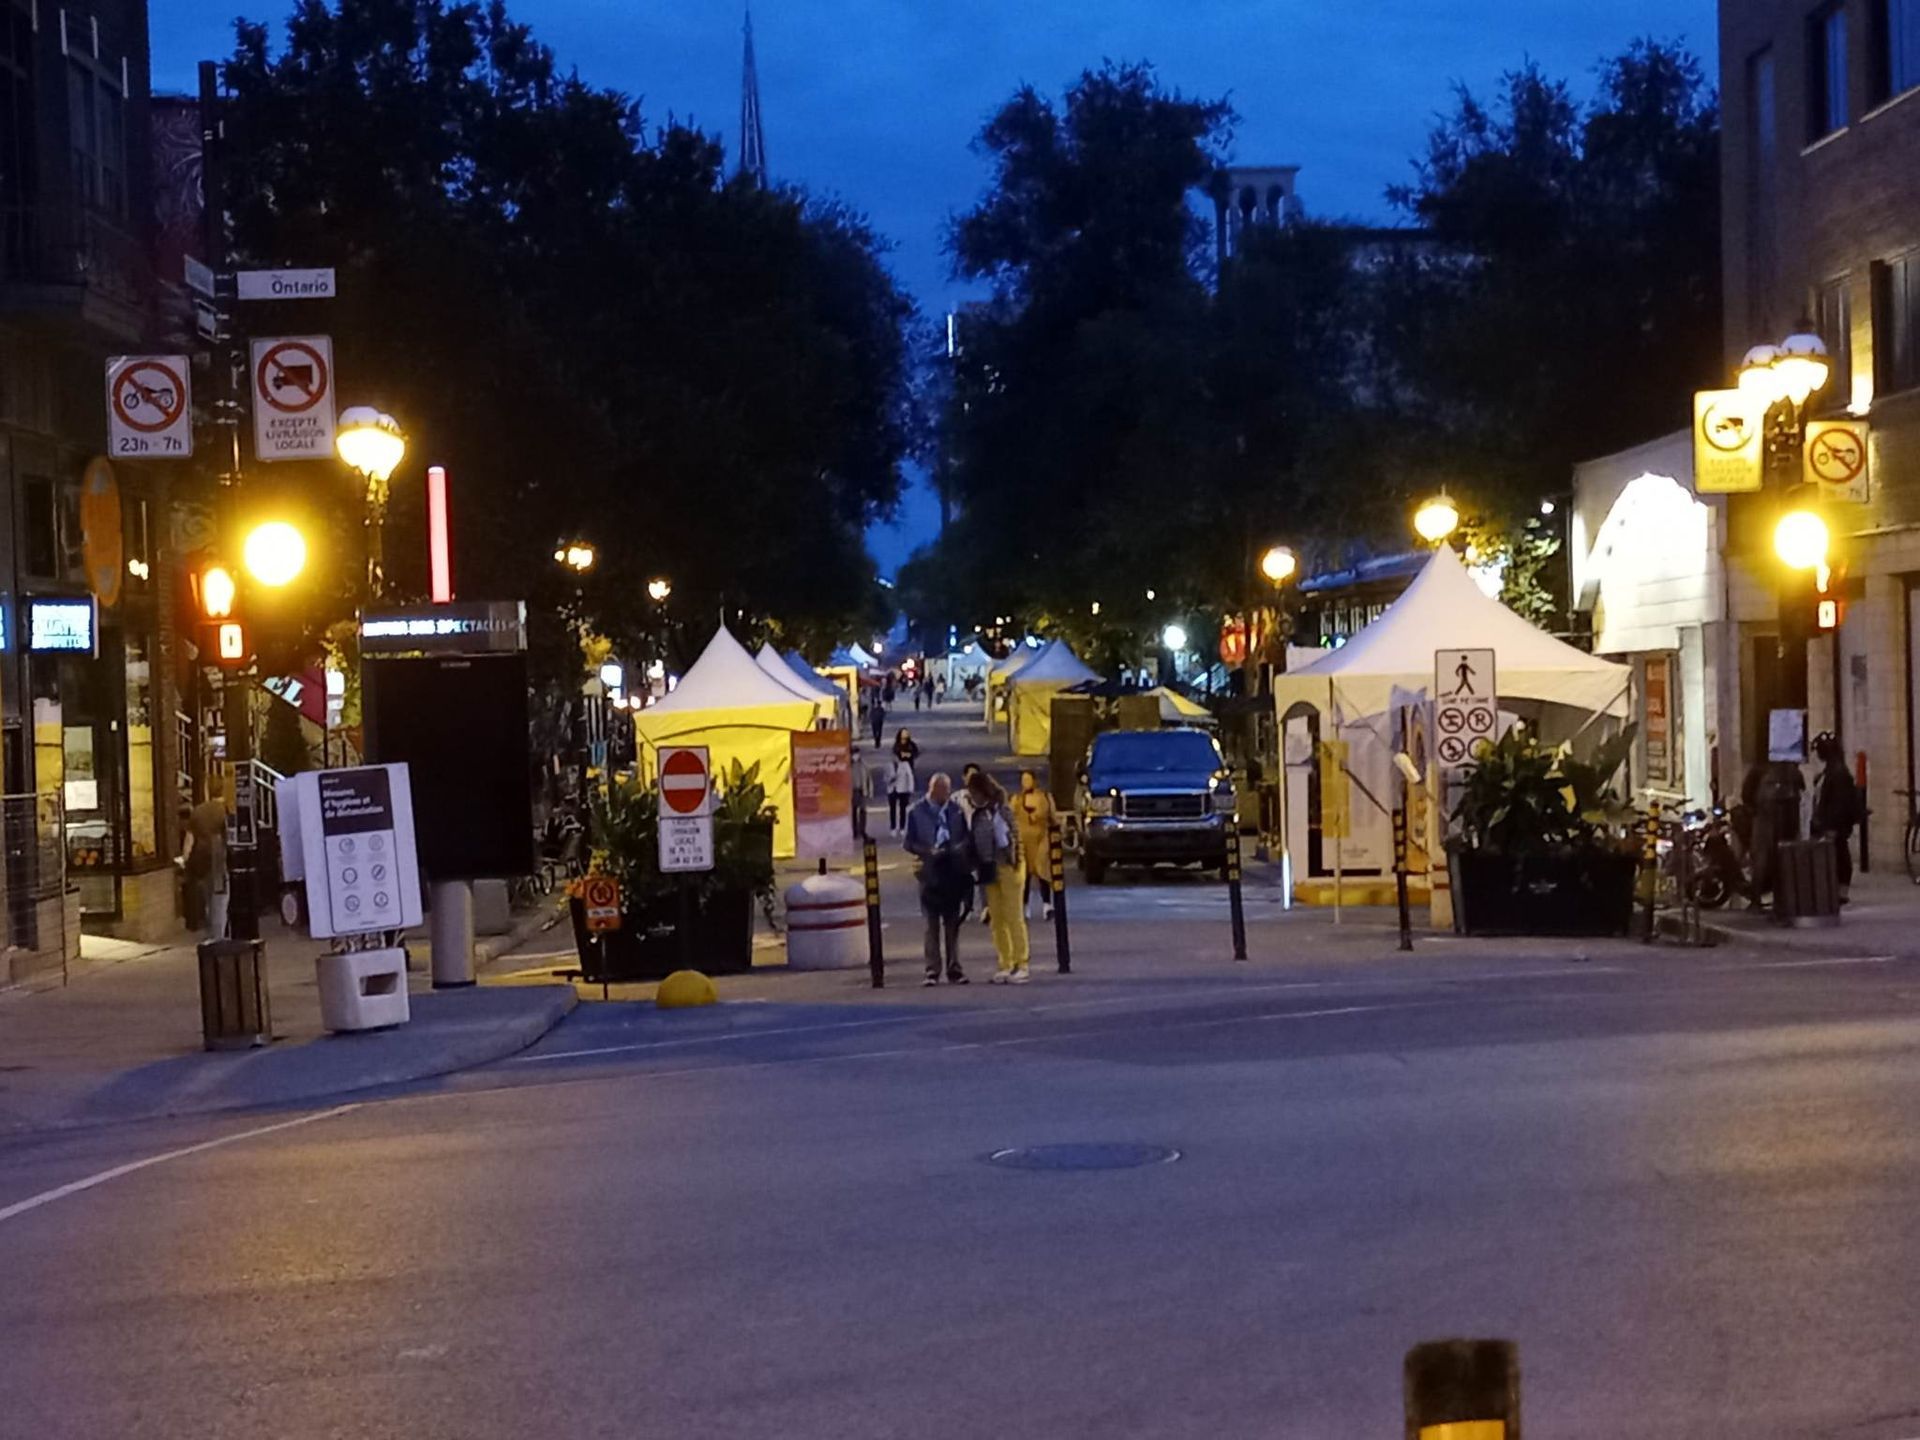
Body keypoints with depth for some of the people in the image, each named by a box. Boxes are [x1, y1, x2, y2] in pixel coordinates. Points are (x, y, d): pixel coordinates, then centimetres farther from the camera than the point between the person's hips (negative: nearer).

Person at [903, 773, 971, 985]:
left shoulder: (957, 811, 3)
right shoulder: (916, 813, -3)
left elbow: (967, 838, 8)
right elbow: (910, 843, -2)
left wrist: (960, 848, -13)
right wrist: (929, 851, -17)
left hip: (952, 872, 2)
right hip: (929, 873, -2)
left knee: (952, 923, 8)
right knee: (932, 924, 0)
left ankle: (954, 970, 15)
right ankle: (932, 971, 3)